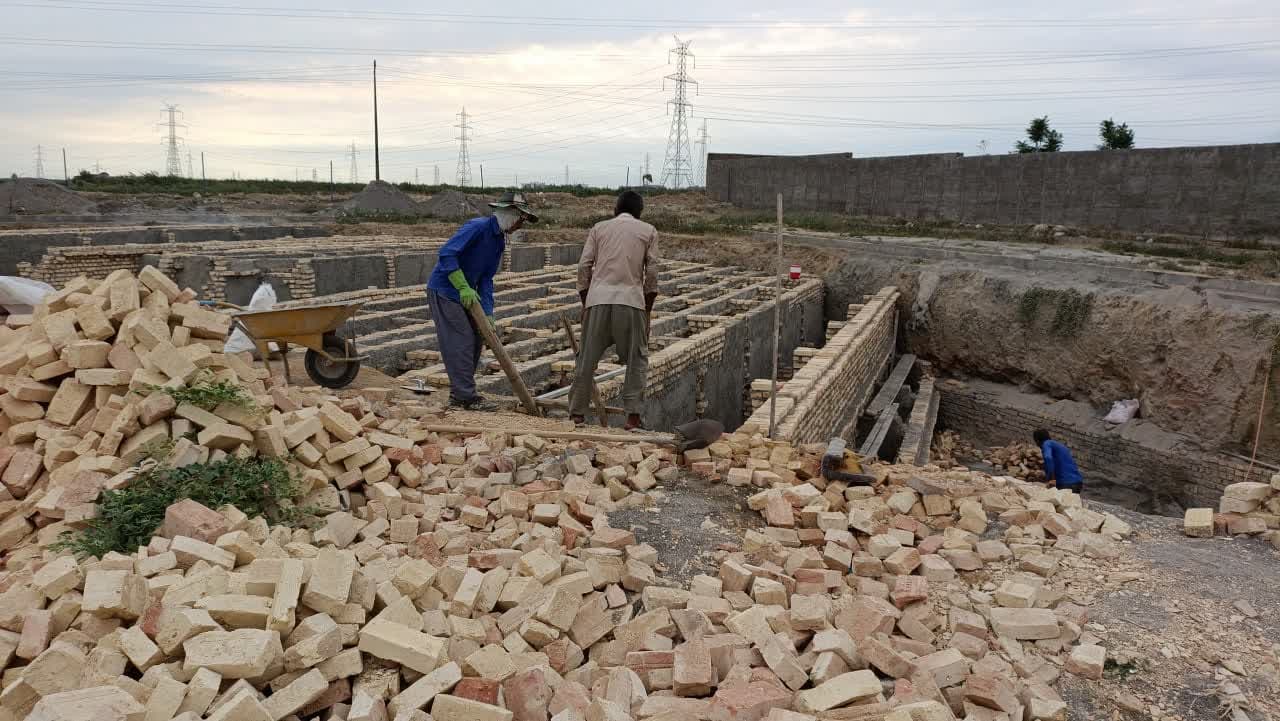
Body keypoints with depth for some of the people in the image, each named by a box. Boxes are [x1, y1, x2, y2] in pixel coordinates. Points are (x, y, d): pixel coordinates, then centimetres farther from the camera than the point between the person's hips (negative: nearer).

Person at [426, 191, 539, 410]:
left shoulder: (500, 241, 9)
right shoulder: (477, 227, -19)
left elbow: (486, 279, 8)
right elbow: (446, 253, -28)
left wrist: (488, 314, -1)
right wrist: (464, 287, -28)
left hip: (465, 293, 9)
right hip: (444, 290, -9)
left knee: (476, 339, 11)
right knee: (461, 342, -10)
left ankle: (459, 392, 22)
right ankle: (465, 397, -4)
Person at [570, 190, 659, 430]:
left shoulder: (599, 228, 16)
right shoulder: (648, 231, 14)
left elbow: (584, 266, 9)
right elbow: (652, 271, 6)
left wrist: (584, 302, 17)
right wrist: (648, 307, 14)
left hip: (598, 299, 2)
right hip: (631, 299, -1)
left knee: (587, 358, 8)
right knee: (637, 359, 9)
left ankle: (577, 413, 13)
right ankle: (633, 415, 3)